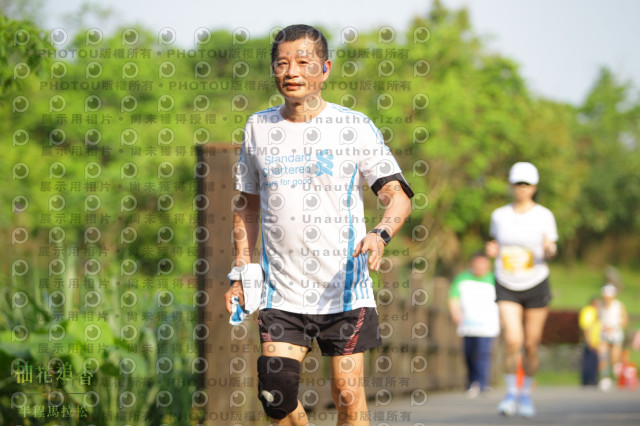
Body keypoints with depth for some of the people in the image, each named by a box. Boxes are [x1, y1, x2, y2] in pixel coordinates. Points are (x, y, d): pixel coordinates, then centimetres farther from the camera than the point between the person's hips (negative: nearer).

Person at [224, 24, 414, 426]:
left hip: (345, 290, -2)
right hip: (281, 292, 3)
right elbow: (248, 205, 21)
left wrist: (381, 234, -27)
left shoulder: (354, 126, -2)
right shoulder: (259, 128, 10)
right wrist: (241, 271, 13)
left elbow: (398, 195, -6)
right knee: (275, 392, -9)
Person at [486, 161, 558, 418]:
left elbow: (549, 254, -2)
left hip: (536, 284, 0)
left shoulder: (544, 216, -4)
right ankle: (511, 393, -3)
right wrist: (492, 250, -8)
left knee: (531, 346, 3)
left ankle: (526, 395, 22)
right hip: (507, 288, 1)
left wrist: (549, 250, -26)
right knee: (512, 341, -17)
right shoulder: (499, 215, 3)